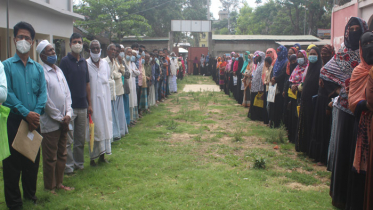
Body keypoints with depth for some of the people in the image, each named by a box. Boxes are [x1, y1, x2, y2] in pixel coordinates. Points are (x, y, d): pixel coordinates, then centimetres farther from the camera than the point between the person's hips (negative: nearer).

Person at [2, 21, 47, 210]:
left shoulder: (38, 68, 10)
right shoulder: (6, 65, -2)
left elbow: (42, 92, 3)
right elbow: (7, 93, -11)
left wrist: (36, 113, -12)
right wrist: (26, 113, -17)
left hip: (33, 121, 4)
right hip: (13, 120, -3)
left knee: (33, 160, 13)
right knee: (13, 162, 3)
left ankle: (30, 194, 30)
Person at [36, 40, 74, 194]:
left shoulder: (58, 70, 12)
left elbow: (67, 93, 12)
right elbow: (45, 100, -15)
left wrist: (68, 114, -1)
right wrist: (59, 118, -11)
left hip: (63, 121, 7)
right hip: (50, 123, -7)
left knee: (62, 155, 15)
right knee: (50, 158, 3)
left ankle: (59, 183, 27)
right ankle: (50, 187, 16)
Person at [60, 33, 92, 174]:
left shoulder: (84, 62, 13)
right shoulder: (65, 61, -4)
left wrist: (89, 104, 14)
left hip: (82, 105, 5)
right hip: (70, 106, -5)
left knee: (81, 138, 12)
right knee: (68, 139, -1)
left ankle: (79, 163, 23)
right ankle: (68, 166, 9)